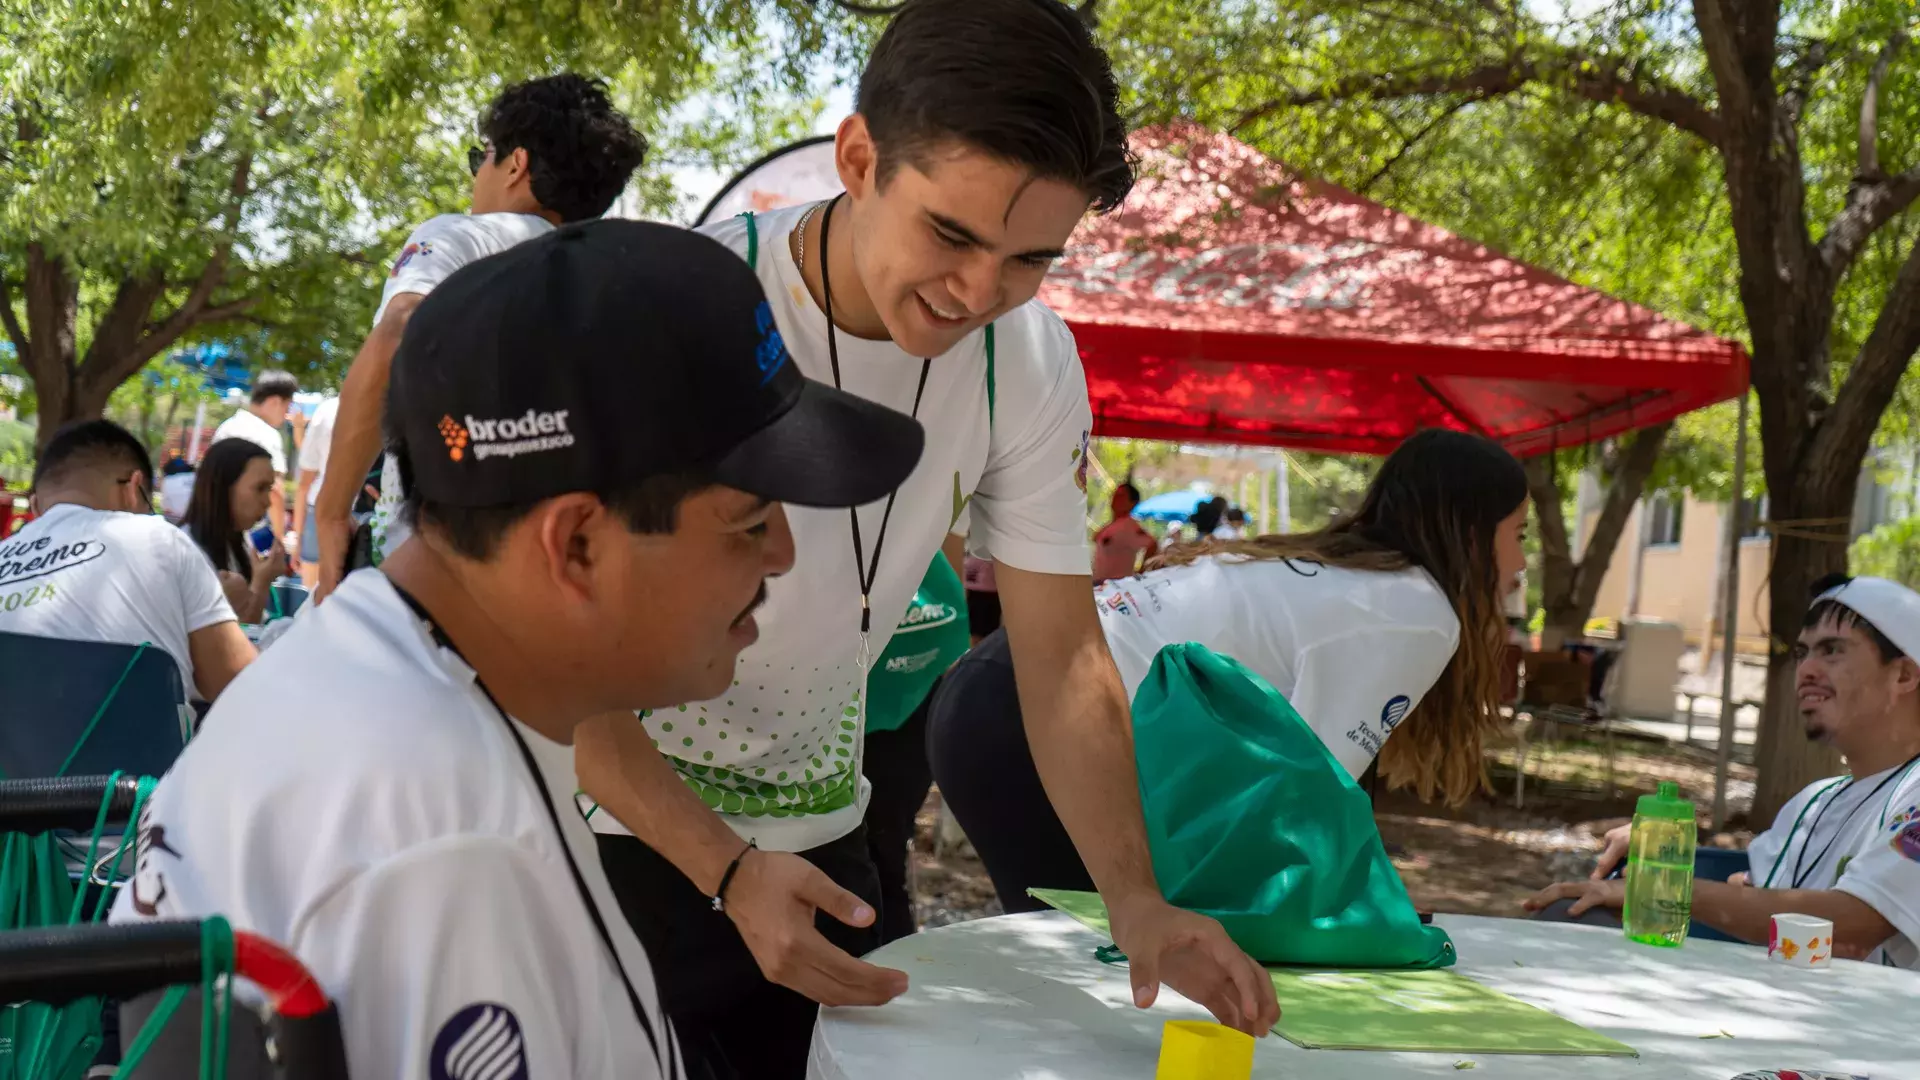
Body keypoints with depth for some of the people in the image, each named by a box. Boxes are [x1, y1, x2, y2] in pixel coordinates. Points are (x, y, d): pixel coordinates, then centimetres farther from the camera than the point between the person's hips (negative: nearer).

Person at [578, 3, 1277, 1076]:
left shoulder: (1031, 363, -10)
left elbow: (1065, 660, -5)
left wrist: (1138, 901, -18)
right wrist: (727, 869, -32)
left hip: (815, 825, 5)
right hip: (624, 819, -4)